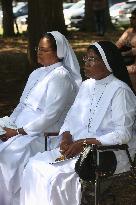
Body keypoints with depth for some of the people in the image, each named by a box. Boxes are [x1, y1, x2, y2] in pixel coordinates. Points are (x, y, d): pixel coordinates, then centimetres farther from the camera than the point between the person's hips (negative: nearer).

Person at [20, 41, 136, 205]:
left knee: (56, 176, -25)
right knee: (34, 165, -12)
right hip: (77, 147, 8)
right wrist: (66, 138, -7)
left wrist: (84, 143, -20)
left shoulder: (120, 91, -12)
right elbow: (71, 118, 15)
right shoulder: (86, 86, 13)